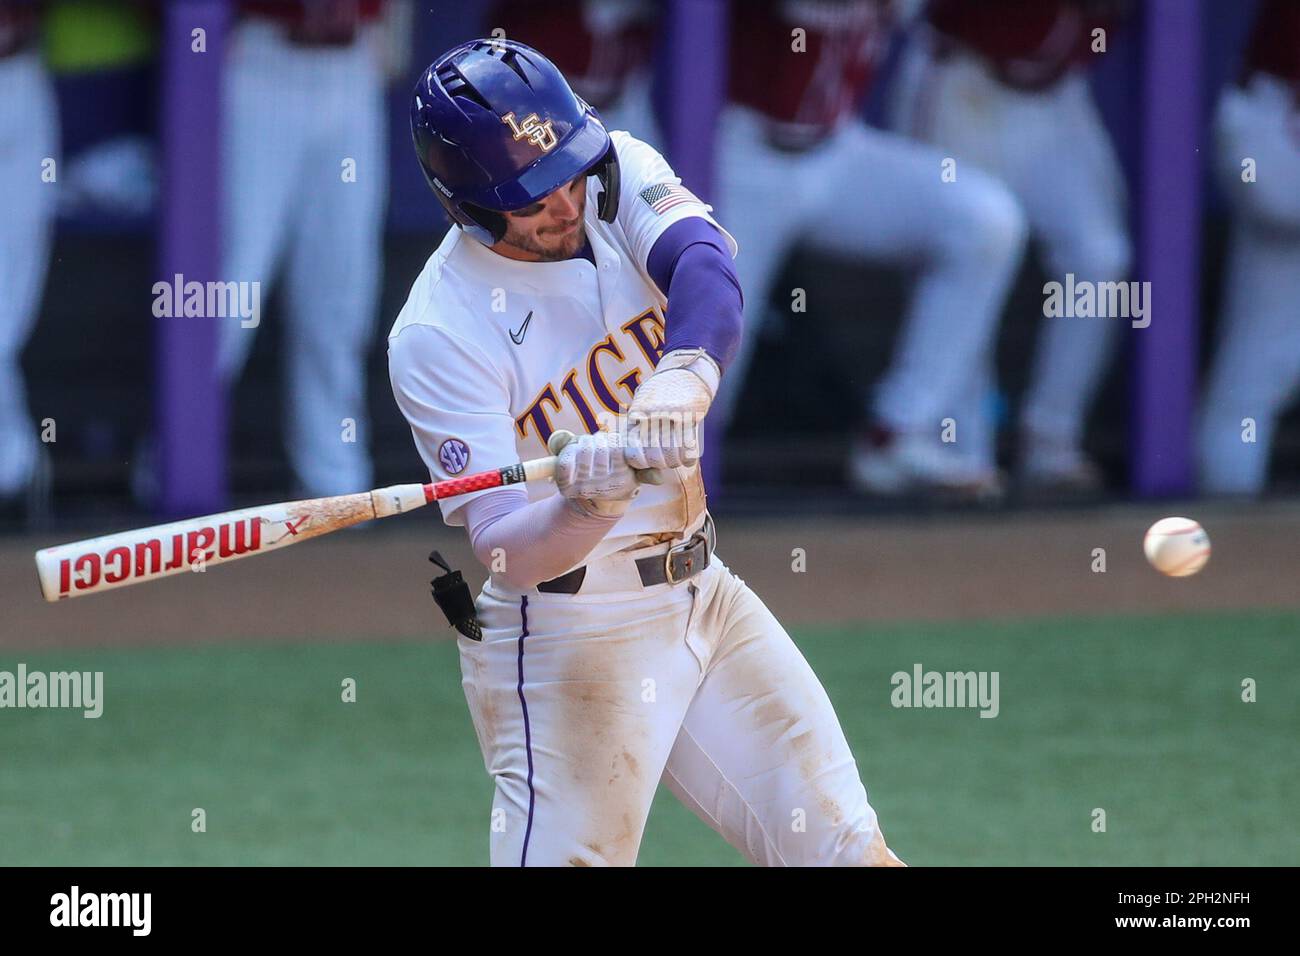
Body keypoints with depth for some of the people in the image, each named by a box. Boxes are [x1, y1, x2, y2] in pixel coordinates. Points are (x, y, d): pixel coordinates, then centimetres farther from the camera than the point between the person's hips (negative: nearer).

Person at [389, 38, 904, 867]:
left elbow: (706, 264, -25)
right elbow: (508, 552, -23)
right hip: (567, 632, -6)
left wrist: (684, 376, -45)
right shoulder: (440, 335, -18)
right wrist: (587, 503, -45)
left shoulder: (616, 173, -4)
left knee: (849, 849, 8)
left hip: (703, 593, 6)